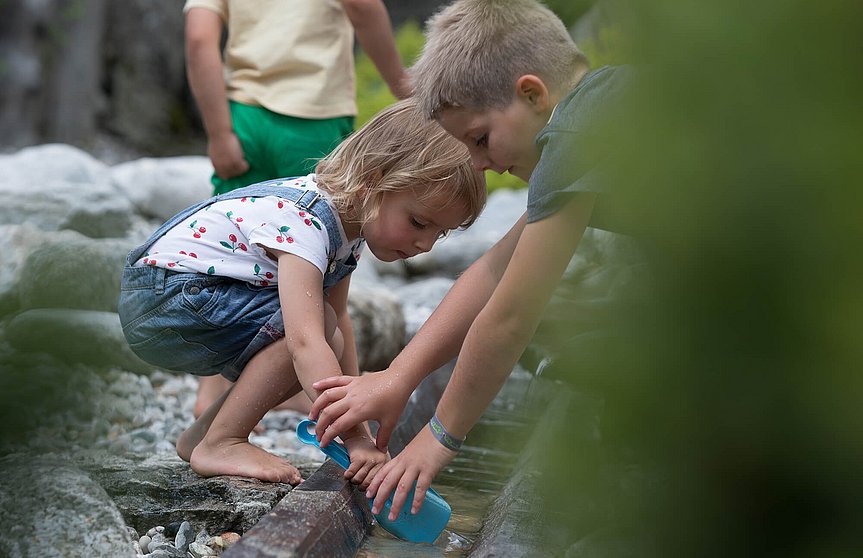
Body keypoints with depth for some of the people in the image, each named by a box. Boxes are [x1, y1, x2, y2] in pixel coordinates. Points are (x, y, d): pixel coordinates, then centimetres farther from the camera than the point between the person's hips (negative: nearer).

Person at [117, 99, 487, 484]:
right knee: (310, 325, -24)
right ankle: (219, 445, -12)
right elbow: (306, 343, -39)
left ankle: (201, 434, 14)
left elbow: (340, 320, 3)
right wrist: (357, 437, -42)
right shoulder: (303, 223, -29)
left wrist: (358, 431, -3)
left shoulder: (350, 214, 0)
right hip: (160, 298, -9)